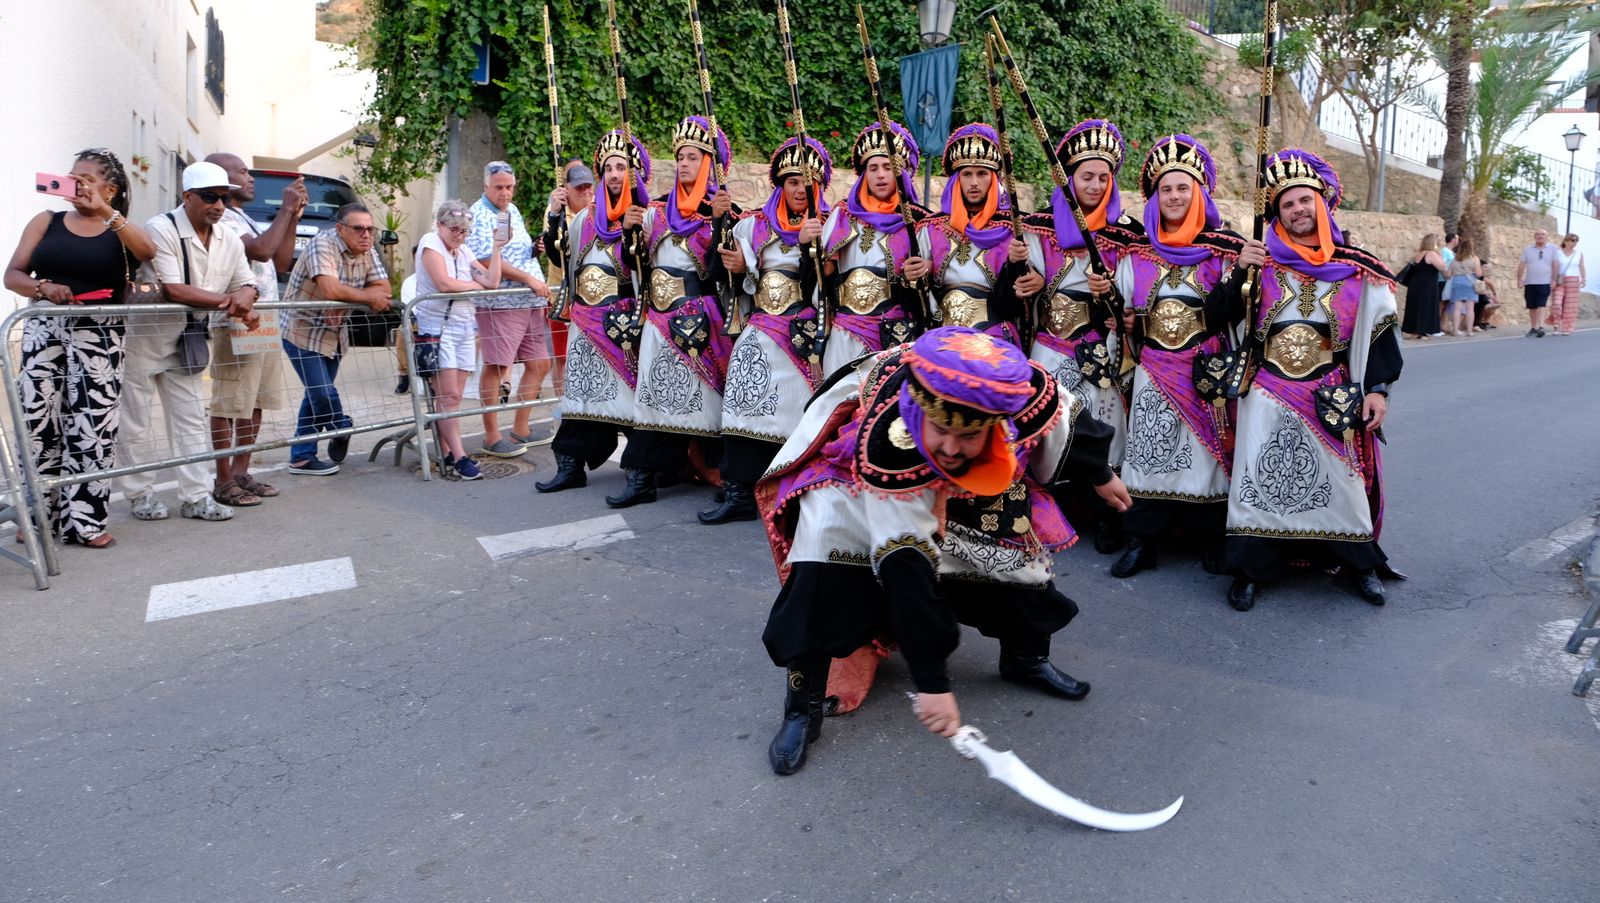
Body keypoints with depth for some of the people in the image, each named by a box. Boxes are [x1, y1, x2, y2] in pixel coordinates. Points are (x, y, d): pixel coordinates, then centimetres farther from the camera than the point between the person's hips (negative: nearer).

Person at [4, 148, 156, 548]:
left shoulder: (121, 231, 7)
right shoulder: (46, 222, 11)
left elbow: (148, 252, -17)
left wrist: (105, 212, -19)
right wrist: (42, 287, -14)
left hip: (100, 336, -1)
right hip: (45, 330, 2)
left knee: (93, 424, -4)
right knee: (38, 418, -2)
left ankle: (85, 519, 2)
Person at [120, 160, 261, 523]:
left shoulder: (229, 240, 3)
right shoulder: (161, 229, -19)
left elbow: (247, 286, 5)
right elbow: (172, 290, -27)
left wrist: (245, 300, -20)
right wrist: (228, 300, -25)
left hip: (186, 341, 6)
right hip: (143, 335, -6)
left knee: (191, 419, 8)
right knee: (137, 421, 5)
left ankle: (196, 497, 14)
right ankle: (141, 494, 18)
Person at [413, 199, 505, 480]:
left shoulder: (464, 252, 17)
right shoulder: (431, 243, -2)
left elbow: (492, 282, 7)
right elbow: (443, 283, -16)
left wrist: (496, 246, 4)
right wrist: (474, 285, 0)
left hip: (464, 329, 6)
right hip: (436, 328, -6)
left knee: (451, 397, 4)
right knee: (448, 395, -10)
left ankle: (446, 453, 7)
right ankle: (459, 457, -11)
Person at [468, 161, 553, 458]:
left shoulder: (513, 210, 18)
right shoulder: (480, 215, -9)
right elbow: (487, 260, -18)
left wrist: (537, 247, 7)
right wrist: (529, 279, -17)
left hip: (531, 302, 9)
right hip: (500, 304, -9)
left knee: (540, 364, 10)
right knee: (496, 367, -5)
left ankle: (521, 429, 20)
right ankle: (492, 438, 2)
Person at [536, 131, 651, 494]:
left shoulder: (647, 217, -3)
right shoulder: (588, 216, 13)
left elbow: (642, 270, -15)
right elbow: (560, 257, 8)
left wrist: (629, 231, -27)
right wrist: (554, 215, -1)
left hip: (622, 322, -5)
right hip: (586, 321, 5)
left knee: (624, 390, -3)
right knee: (582, 387, 4)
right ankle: (571, 466, 7)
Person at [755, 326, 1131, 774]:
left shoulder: (1022, 392, -34)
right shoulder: (886, 446, -44)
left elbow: (1067, 417, -8)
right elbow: (906, 567, -43)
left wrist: (1099, 474, 10)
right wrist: (931, 681, -40)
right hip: (856, 470, -4)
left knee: (1018, 539, 0)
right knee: (828, 534, -28)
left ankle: (1026, 656, 29)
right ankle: (803, 703, -15)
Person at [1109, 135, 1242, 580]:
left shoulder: (1224, 250, 2)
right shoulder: (1137, 253, 9)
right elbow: (1121, 311, 16)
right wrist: (1124, 323, -3)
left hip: (1207, 371, -2)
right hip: (1153, 370, 2)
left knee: (1208, 446, 1)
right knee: (1148, 449, 1)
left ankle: (1210, 539, 13)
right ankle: (1142, 540, 8)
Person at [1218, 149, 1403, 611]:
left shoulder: (1357, 270, 2)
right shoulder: (1262, 262, 2)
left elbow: (1380, 332, 4)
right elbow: (1220, 316, -2)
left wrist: (1377, 389, -2)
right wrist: (1240, 272, -15)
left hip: (1332, 398, 1)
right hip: (1267, 396, 0)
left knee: (1340, 478, 7)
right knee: (1261, 480, -1)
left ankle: (1361, 563, 26)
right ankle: (1249, 569, 10)